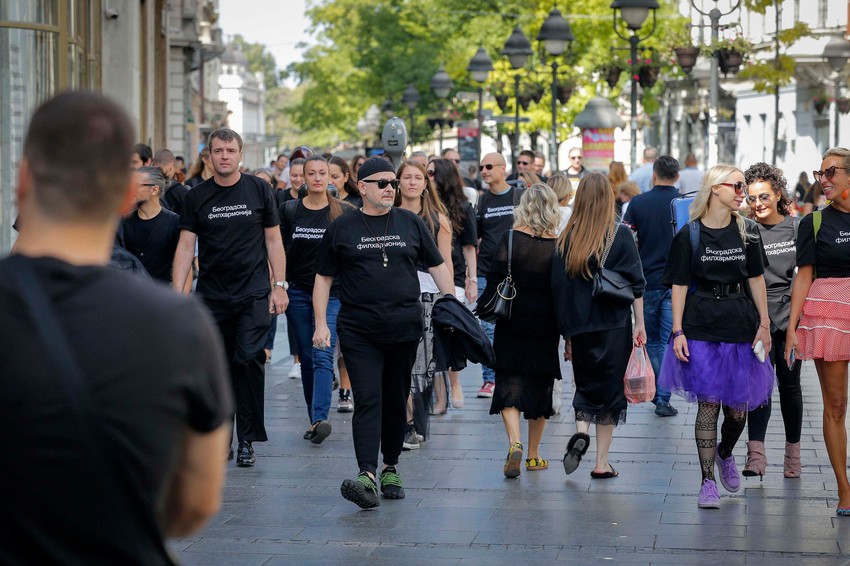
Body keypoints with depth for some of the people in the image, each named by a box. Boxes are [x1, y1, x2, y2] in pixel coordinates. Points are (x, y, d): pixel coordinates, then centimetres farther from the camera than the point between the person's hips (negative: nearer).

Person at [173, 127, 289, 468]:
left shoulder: (259, 190, 3)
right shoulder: (197, 197, 4)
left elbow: (273, 240, 7)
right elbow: (186, 246, 3)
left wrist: (280, 286, 1)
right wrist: (177, 294, -6)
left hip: (253, 294, -2)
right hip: (211, 296, 2)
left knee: (248, 359, -13)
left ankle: (247, 439, -7)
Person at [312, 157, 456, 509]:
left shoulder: (410, 223, 9)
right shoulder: (342, 228, 5)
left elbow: (437, 267, 14)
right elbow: (323, 278, 9)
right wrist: (320, 324, 1)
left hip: (405, 328, 2)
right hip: (359, 332, -2)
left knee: (396, 401, 9)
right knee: (368, 401, -12)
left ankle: (391, 469, 24)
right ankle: (367, 476, -22)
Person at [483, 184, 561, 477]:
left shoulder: (511, 238, -6)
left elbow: (496, 279, -8)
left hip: (512, 323, -1)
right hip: (546, 327, 1)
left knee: (509, 386, 2)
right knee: (540, 387, 13)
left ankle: (514, 444, -20)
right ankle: (534, 456, 20)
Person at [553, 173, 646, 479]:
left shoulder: (566, 238, 0)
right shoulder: (620, 235, -6)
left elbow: (559, 286, 2)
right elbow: (635, 282, -6)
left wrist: (567, 333, 8)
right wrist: (640, 324, 1)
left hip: (579, 327, 2)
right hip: (614, 327, -2)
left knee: (586, 385, 20)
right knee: (610, 388, 8)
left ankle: (580, 431, -7)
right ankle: (602, 463, 8)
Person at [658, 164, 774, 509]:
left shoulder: (747, 232, 7)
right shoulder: (689, 235, -2)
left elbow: (756, 279, 11)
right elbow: (680, 286, -1)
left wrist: (764, 324, 6)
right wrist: (678, 332, -7)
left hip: (741, 324, 3)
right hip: (702, 326, -3)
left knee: (737, 407, 3)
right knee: (708, 403, -5)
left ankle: (725, 454, 35)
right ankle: (707, 481, 3)